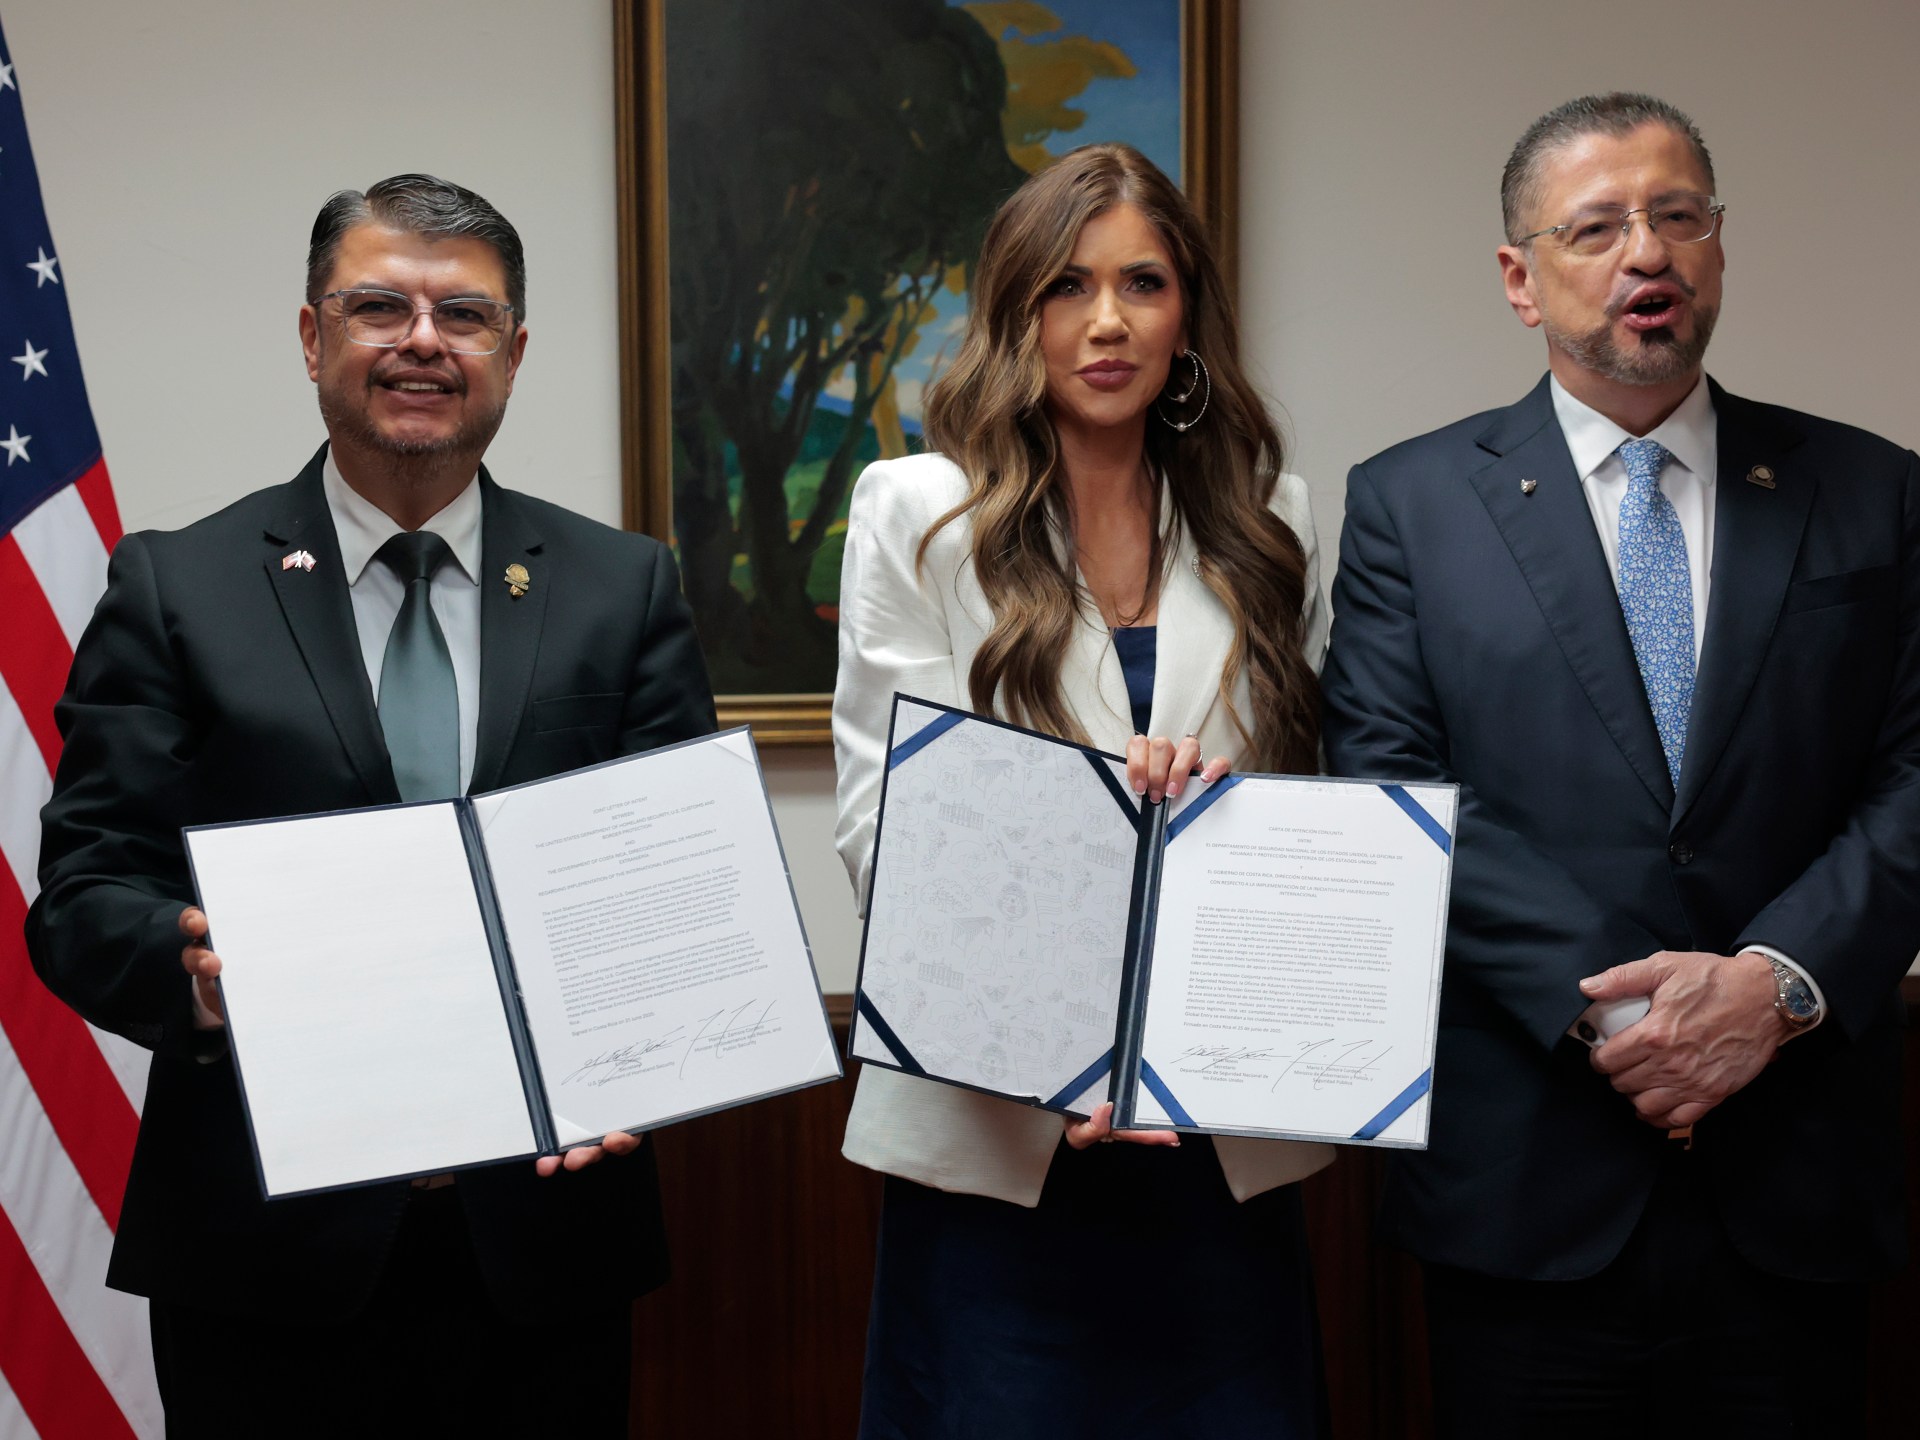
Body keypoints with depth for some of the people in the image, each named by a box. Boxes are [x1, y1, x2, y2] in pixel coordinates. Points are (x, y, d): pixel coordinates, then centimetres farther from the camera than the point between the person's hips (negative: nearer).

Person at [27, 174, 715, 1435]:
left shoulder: (624, 589, 6)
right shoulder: (176, 589, 2)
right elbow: (83, 889, -3)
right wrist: (192, 968, -24)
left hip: (544, 1237, 2)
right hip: (269, 1247, -1)